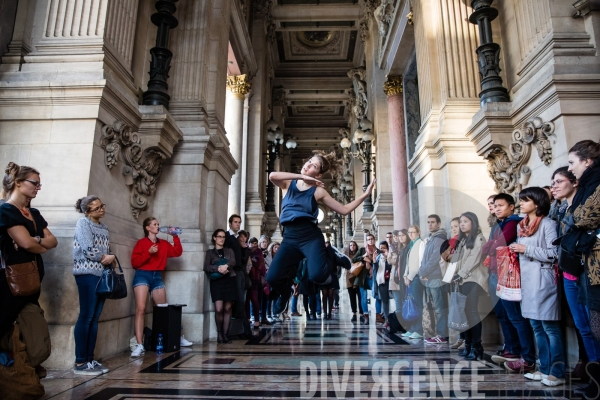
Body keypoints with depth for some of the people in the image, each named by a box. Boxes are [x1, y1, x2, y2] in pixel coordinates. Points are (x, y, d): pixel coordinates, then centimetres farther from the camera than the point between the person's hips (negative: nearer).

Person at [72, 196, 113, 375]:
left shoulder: (104, 228, 18)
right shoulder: (83, 223, -3)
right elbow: (88, 249, -13)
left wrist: (111, 259, -3)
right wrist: (105, 258, -2)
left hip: (102, 274, 7)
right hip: (87, 273, -7)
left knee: (94, 319, 7)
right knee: (86, 317, -7)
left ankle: (90, 359, 12)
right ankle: (80, 363, -2)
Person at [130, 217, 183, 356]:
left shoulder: (163, 244, 13)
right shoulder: (141, 242, -1)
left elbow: (177, 252, 10)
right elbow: (134, 262, -6)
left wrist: (175, 237, 4)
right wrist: (148, 253, -17)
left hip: (157, 277, 5)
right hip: (142, 276, -5)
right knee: (140, 309, -14)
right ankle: (139, 345, -16)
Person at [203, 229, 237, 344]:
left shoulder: (229, 250, 18)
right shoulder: (210, 252, 12)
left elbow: (233, 262, 0)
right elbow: (206, 267, -1)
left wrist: (226, 266, -21)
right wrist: (218, 268, -18)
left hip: (229, 280, 2)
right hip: (216, 281, -2)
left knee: (227, 308, -1)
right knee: (219, 309, -12)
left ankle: (225, 334, 8)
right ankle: (219, 333, 7)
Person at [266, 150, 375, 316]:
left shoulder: (318, 191, 5)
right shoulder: (288, 184, 10)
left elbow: (344, 210, 6)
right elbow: (272, 175, -13)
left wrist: (364, 195, -2)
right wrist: (301, 177, -12)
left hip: (311, 236, -2)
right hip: (290, 238, 2)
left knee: (317, 275, -27)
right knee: (272, 278, -14)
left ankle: (332, 256, 10)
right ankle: (285, 292, 25)